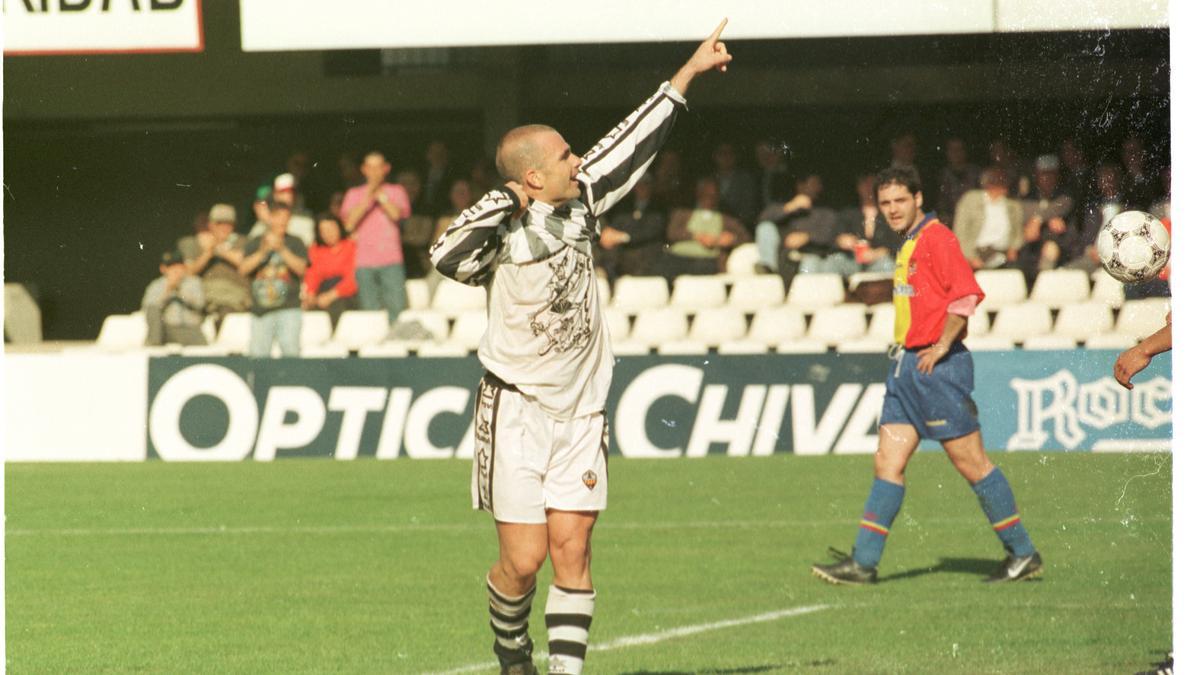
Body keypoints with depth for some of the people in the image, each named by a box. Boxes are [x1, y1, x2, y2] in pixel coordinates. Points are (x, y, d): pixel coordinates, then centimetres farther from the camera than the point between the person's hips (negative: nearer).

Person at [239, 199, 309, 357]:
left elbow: (301, 269, -4)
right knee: (257, 353, -5)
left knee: (290, 350, -16)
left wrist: (282, 250, -14)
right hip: (261, 308, 1)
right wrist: (262, 252, -13)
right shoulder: (254, 244, 12)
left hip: (288, 308, -1)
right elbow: (243, 269, 0)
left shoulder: (294, 243, 9)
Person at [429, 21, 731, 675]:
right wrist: (506, 199, -32)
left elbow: (629, 147, 13)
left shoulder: (578, 204, 3)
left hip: (579, 408, 5)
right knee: (523, 557, -4)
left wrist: (688, 74, 18)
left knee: (572, 546, -2)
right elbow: (447, 257, -36)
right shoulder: (503, 233, -16)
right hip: (516, 411, -5)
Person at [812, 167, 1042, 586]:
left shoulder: (935, 238, -12)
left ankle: (1023, 554, 5)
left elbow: (967, 293, -22)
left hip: (937, 366, -9)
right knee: (888, 462, 3)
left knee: (971, 463, -4)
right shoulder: (908, 245, 17)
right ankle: (863, 562, 1)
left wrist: (942, 345, -20)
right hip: (907, 366, 9)